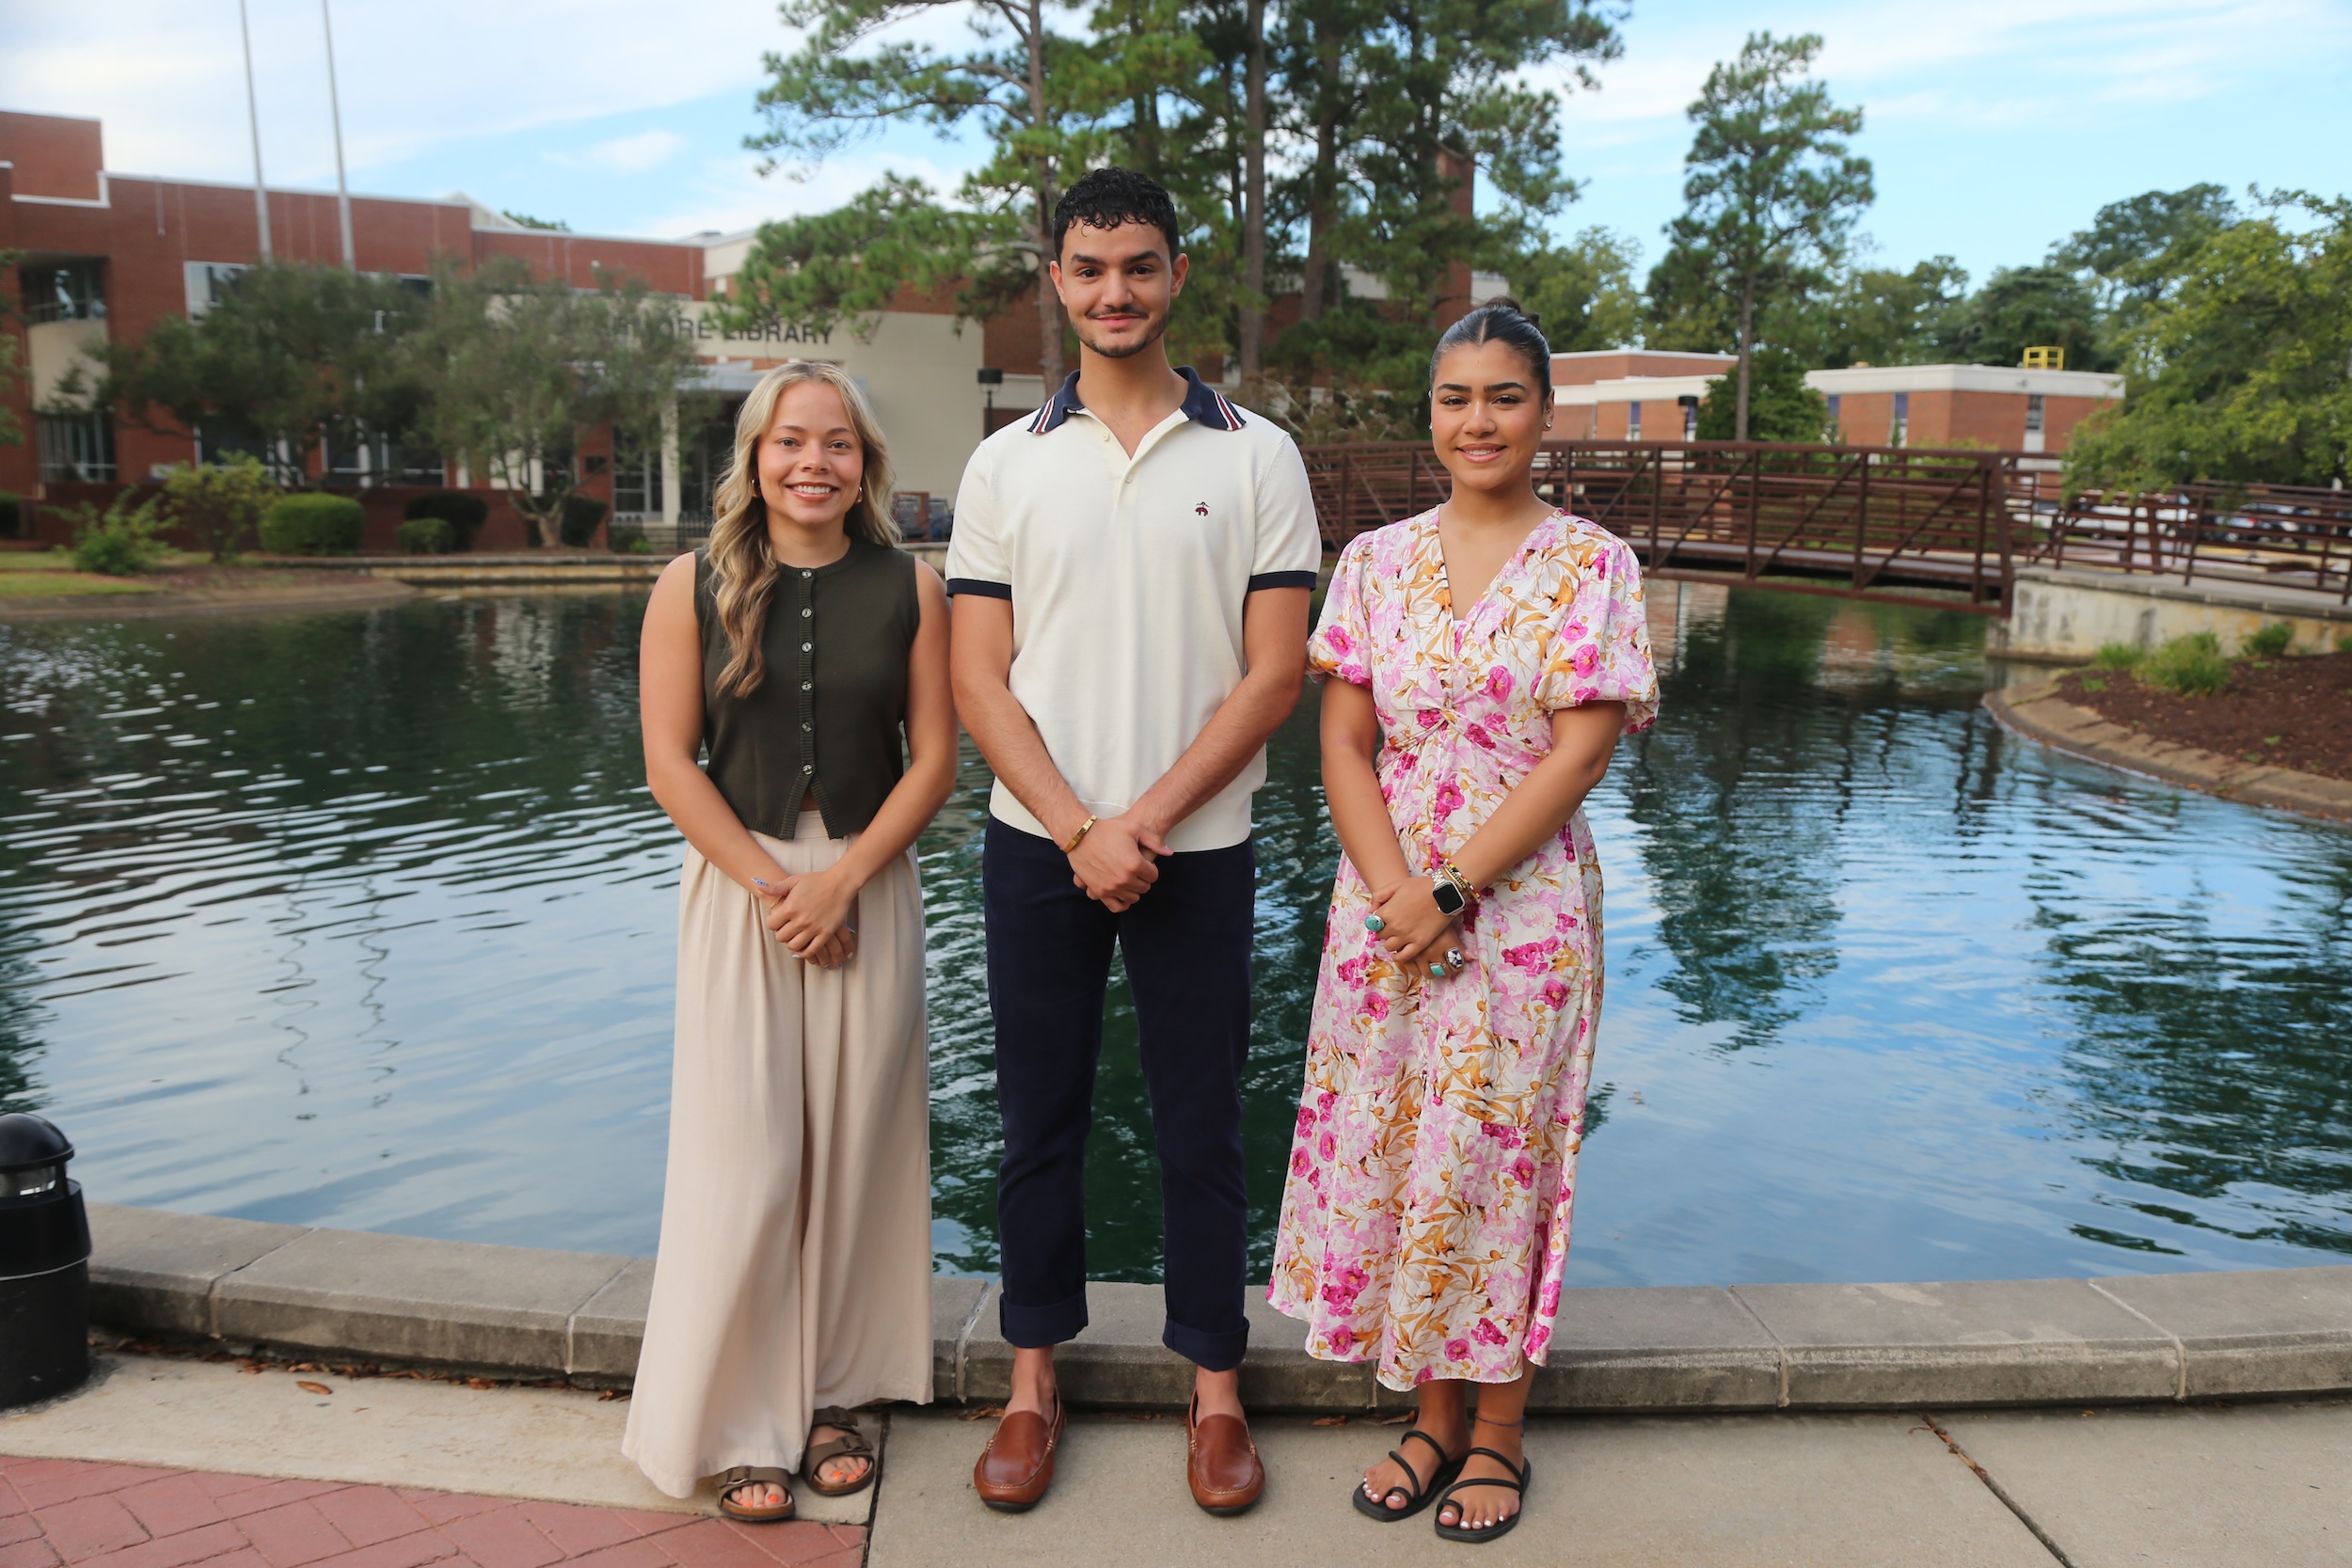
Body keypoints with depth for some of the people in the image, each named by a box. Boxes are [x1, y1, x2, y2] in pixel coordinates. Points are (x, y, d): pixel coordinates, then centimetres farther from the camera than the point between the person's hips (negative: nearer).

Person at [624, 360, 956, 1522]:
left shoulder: (910, 587, 1)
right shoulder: (692, 588, -1)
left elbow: (933, 756, -1)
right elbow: (670, 762, -3)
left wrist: (842, 880, -11)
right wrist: (770, 887, -10)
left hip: (870, 888, 1)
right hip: (738, 889, -1)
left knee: (852, 1149, 8)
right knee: (744, 1155, 1)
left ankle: (830, 1394, 25)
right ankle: (737, 1419, 17)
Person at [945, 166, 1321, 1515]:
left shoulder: (1256, 457, 1)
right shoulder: (1007, 465, 6)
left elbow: (1275, 672, -4)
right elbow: (981, 678, 2)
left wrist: (1145, 820, -11)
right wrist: (1077, 829, -10)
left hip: (1195, 851, -1)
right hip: (1036, 846, 2)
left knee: (1201, 1125, 7)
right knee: (1041, 1119, 10)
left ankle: (1215, 1387, 23)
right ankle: (1035, 1379, 26)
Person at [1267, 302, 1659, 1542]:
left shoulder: (1591, 566, -3)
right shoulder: (1377, 561, 6)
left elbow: (1580, 753, -10)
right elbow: (1343, 744, 2)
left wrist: (1452, 892, -15)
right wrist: (1395, 892, -11)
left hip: (1525, 907, -3)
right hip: (1383, 904, 3)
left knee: (1498, 1158, 5)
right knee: (1386, 1154, 9)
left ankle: (1497, 1432, 25)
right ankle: (1433, 1419, 28)